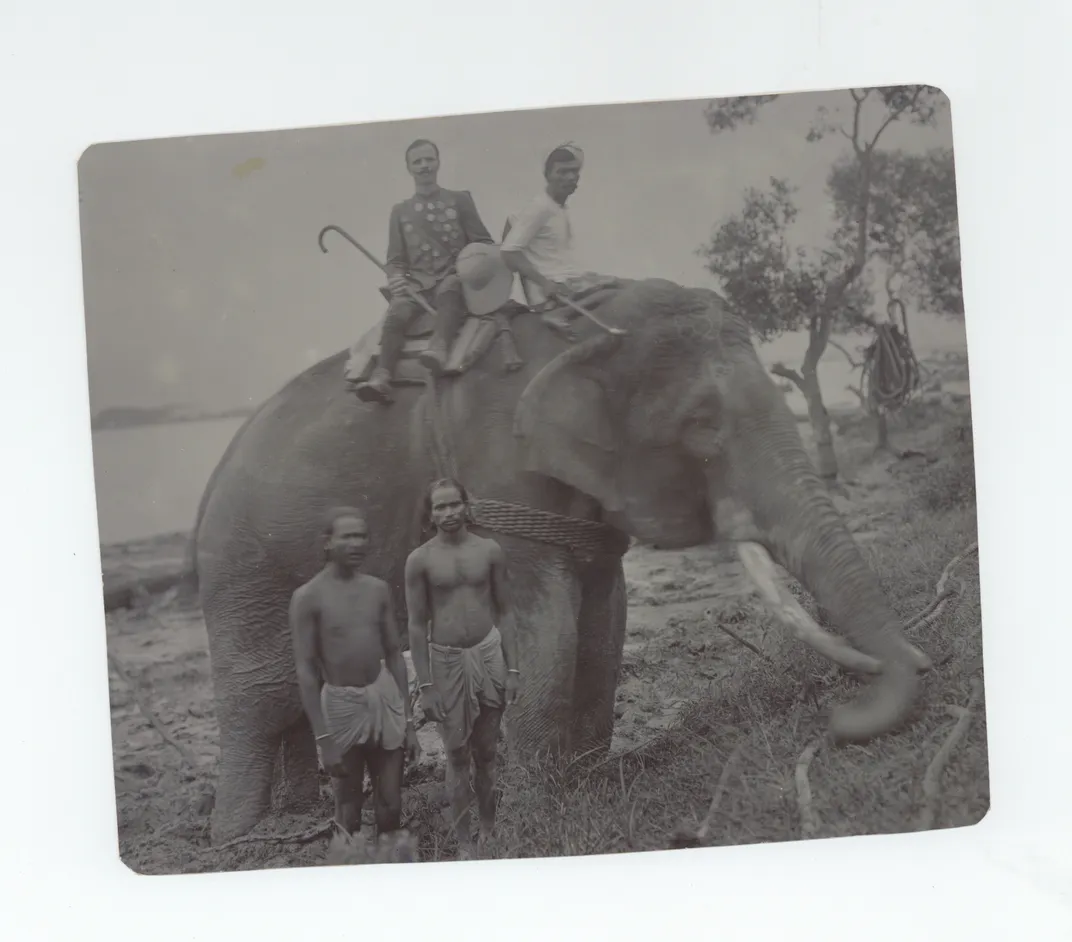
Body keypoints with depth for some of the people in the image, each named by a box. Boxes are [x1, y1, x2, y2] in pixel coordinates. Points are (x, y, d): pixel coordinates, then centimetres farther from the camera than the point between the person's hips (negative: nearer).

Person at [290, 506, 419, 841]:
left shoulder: (379, 590, 3)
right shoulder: (308, 597, -10)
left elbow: (395, 655, 8)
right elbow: (306, 671, -10)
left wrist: (408, 720, 7)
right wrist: (324, 739, -13)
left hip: (385, 698, 4)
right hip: (342, 704, -3)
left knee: (391, 807, 10)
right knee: (349, 812, 9)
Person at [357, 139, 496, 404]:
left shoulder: (459, 199, 12)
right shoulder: (400, 210, 16)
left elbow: (484, 243, 11)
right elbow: (394, 260, 14)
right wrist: (396, 278, -9)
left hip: (454, 277, -2)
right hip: (417, 283, 2)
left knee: (448, 291, -40)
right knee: (397, 313, -31)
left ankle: (438, 349, -63)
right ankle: (381, 378, -48)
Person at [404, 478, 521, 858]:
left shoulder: (489, 551, 0)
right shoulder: (420, 560, -5)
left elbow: (505, 612, 4)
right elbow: (417, 625, -3)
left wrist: (513, 669, 0)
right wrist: (425, 686, -5)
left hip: (488, 655, 1)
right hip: (445, 660, -1)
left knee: (486, 753, 12)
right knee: (457, 757, 7)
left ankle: (489, 830, 28)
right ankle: (464, 841, 20)